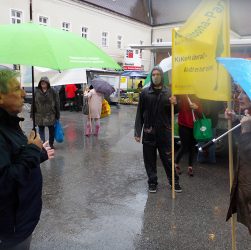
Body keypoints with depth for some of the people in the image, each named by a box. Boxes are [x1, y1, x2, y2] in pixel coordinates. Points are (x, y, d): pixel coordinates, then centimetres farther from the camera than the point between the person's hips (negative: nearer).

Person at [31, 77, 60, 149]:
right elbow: (33, 104, 6)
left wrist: (57, 115, -3)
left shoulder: (53, 92, -4)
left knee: (51, 130, 10)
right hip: (39, 115, 2)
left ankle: (51, 144, 27)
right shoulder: (36, 92, 2)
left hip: (50, 115, -1)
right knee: (41, 130, 7)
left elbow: (57, 104, -2)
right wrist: (32, 114, 5)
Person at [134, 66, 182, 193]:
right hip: (149, 132, 0)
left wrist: (174, 104, -16)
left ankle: (174, 181, 22)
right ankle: (152, 182, 23)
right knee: (150, 159, 8)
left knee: (168, 158, 7)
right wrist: (137, 132, -4)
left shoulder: (168, 92, 3)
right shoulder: (145, 92, 0)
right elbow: (139, 113, 0)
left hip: (164, 132, 0)